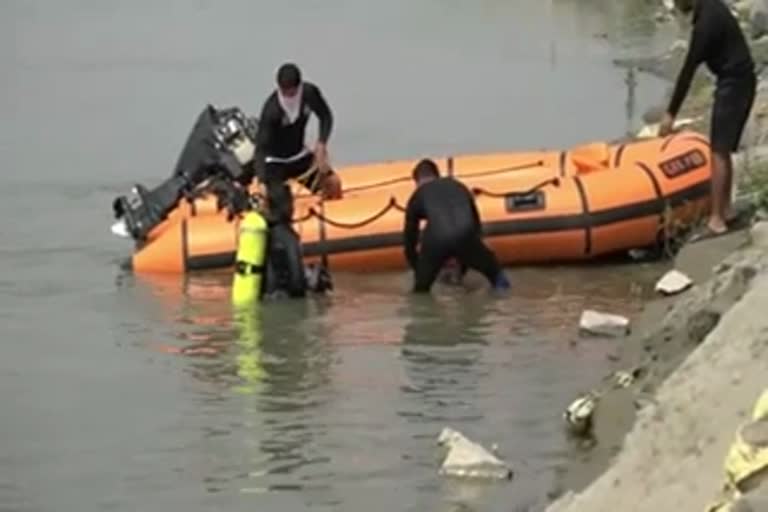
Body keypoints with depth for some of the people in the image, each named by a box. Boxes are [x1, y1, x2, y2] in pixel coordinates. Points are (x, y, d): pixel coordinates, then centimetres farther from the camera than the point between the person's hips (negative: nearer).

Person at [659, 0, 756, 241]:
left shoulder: (706, 22, -21)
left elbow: (688, 69, -19)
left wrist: (671, 113, -14)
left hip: (733, 84, -10)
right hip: (740, 81, 10)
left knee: (718, 151, -11)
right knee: (723, 150, 15)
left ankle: (716, 220, -13)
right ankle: (726, 210, 22)